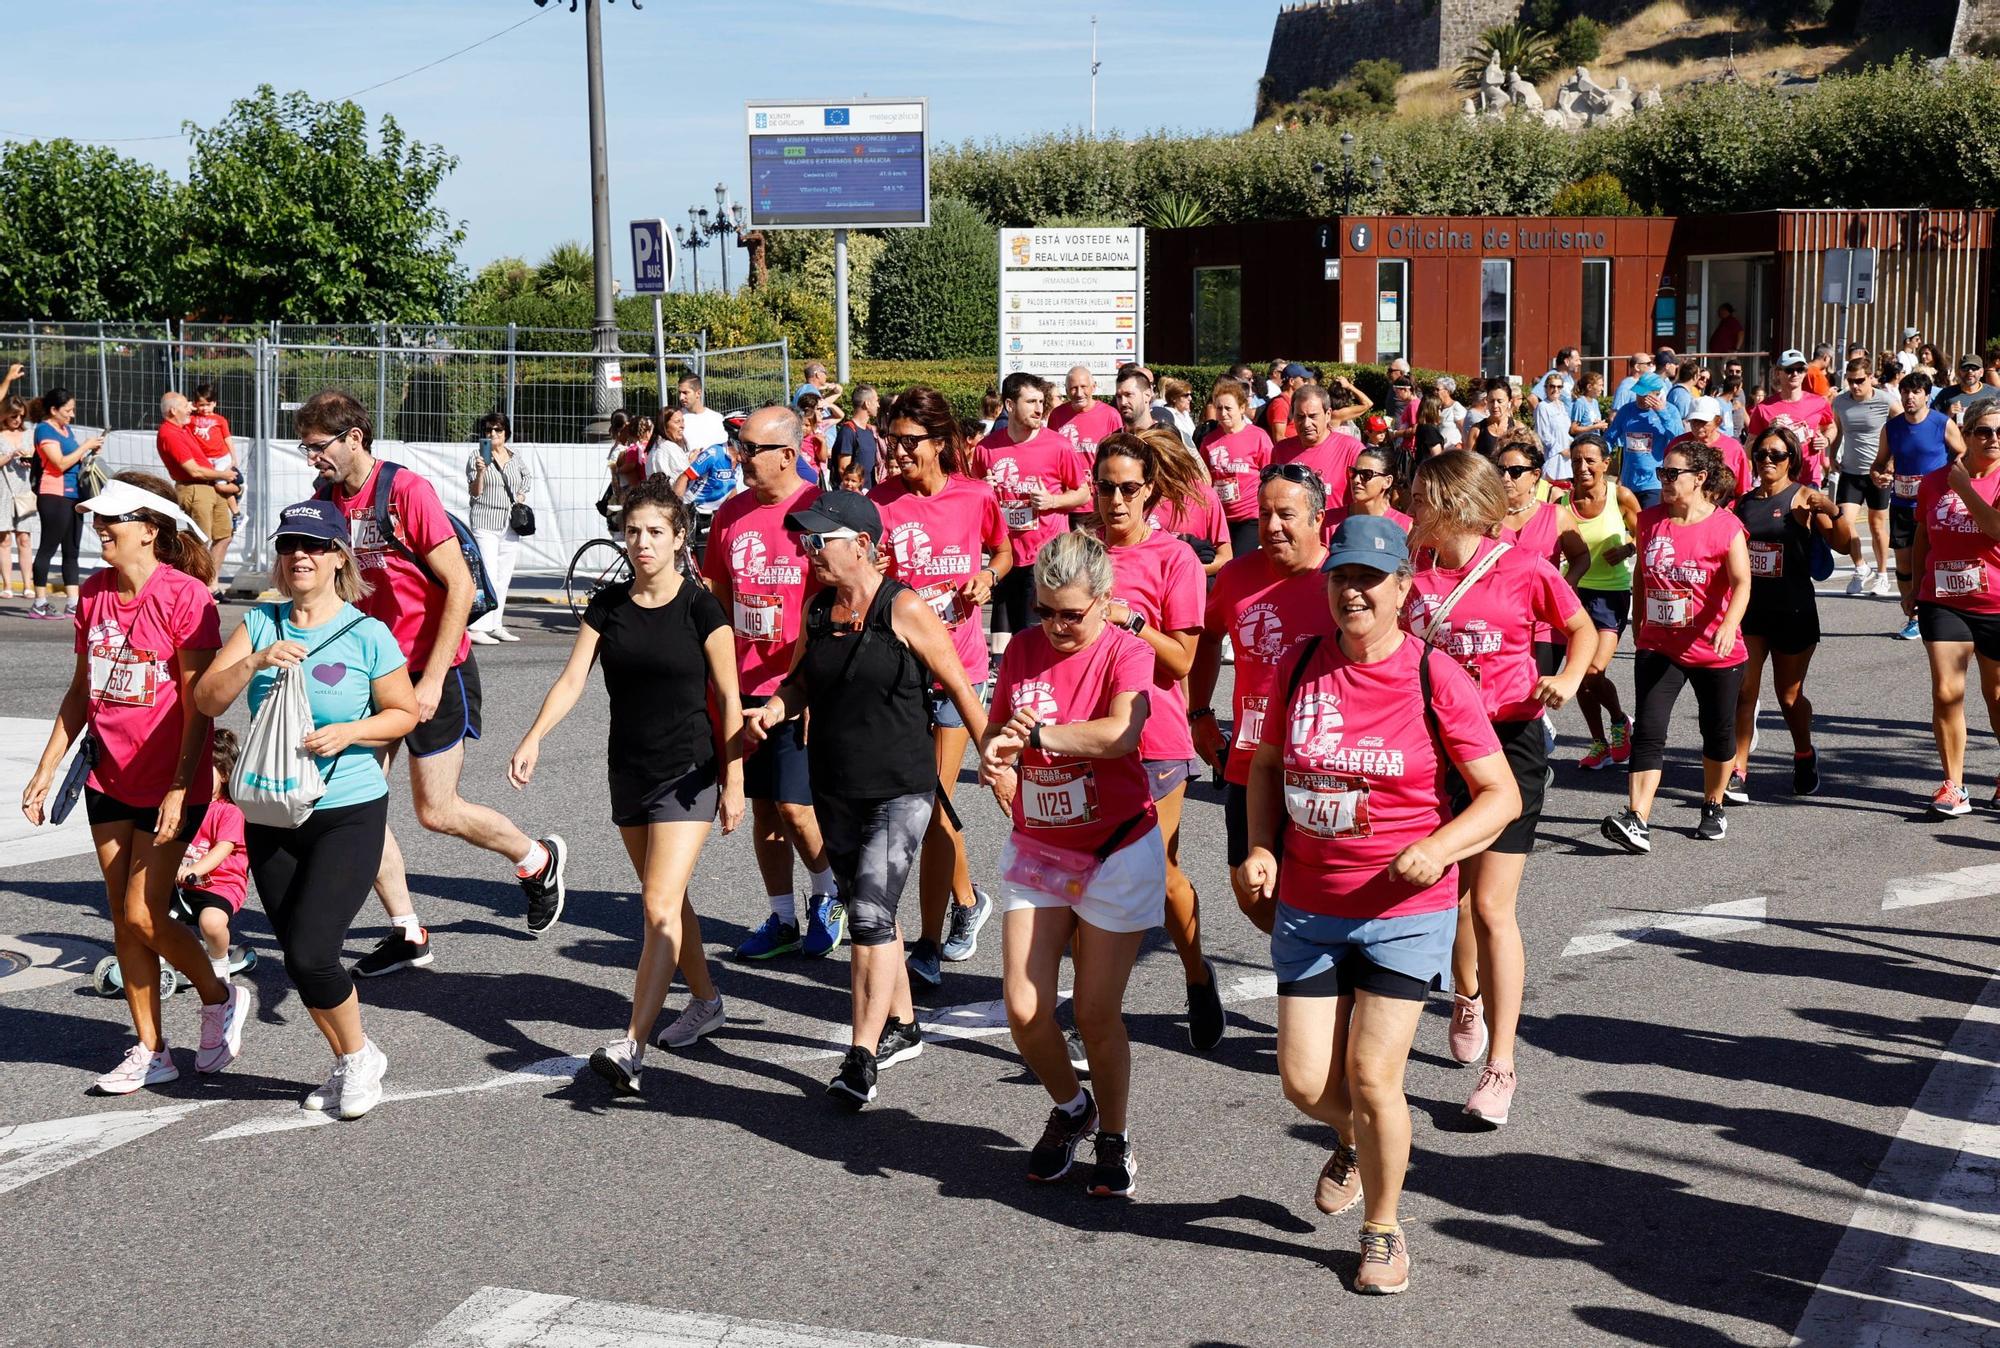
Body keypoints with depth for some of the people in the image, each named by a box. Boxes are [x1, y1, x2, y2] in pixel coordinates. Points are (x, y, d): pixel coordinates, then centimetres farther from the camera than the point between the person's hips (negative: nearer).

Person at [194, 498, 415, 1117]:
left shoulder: (368, 635, -7)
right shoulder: (260, 624, 2)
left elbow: (405, 713, 0)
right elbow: (207, 699, -5)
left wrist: (349, 732, -16)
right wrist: (255, 662, -22)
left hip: (348, 815, -4)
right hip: (270, 816, 5)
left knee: (310, 954, -13)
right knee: (299, 959, 10)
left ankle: (359, 1055, 12)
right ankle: (349, 1065, 30)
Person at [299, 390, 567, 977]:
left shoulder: (407, 491, -16)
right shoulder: (327, 500, 3)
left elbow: (459, 585, -17)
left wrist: (432, 680, -19)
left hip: (433, 670, -6)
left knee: (435, 811, -2)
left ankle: (538, 859, 23)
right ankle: (407, 934, 13)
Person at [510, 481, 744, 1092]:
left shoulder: (700, 607, -9)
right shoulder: (608, 605, 3)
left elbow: (729, 700, -5)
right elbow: (572, 679, -4)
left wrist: (734, 782, -7)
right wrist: (534, 738, -19)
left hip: (689, 773, -6)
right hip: (628, 771, 6)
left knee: (660, 905, -14)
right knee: (667, 900, 17)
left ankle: (631, 1046, -19)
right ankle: (705, 1001, 37)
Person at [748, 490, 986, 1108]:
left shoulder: (904, 609, -13)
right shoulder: (818, 606, 5)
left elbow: (959, 688, -6)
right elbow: (804, 679, 20)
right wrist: (775, 708, -2)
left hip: (900, 789, -7)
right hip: (836, 789, 7)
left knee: (871, 914, -13)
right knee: (872, 912, 17)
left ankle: (861, 1059, -10)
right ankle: (903, 1027, 33)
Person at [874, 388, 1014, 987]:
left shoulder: (976, 497, -3)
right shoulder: (881, 502, -4)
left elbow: (1003, 552, 15)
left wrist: (987, 579, -5)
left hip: (958, 663, -1)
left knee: (934, 801, -3)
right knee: (932, 800, 10)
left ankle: (929, 944, 5)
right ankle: (968, 900, 37)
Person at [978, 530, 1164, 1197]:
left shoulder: (1126, 653, -12)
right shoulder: (1023, 649, 3)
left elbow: (1119, 733, -31)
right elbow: (995, 730, 12)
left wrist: (1034, 733, -28)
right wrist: (996, 763, -11)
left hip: (1116, 851, -4)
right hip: (1036, 848, 4)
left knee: (1097, 1014, 1)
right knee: (1024, 1010, -1)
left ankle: (1114, 1135, 25)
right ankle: (1070, 1109, 28)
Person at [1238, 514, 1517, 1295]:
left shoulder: (1435, 680, -12)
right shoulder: (1300, 666, -1)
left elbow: (1501, 795, -9)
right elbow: (1267, 765, 14)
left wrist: (1438, 848, -27)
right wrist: (1261, 848, -2)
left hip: (1405, 912, -4)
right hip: (1307, 907, 4)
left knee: (1371, 1077, -6)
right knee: (1305, 1084, 4)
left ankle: (1382, 1230, 19)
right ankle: (1354, 1140, 42)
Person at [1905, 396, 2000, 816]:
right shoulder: (1934, 481, 3)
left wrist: (1964, 485, -19)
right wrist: (1915, 587, 15)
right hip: (1943, 603, 2)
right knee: (1945, 692, -6)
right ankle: (1953, 785, 2)